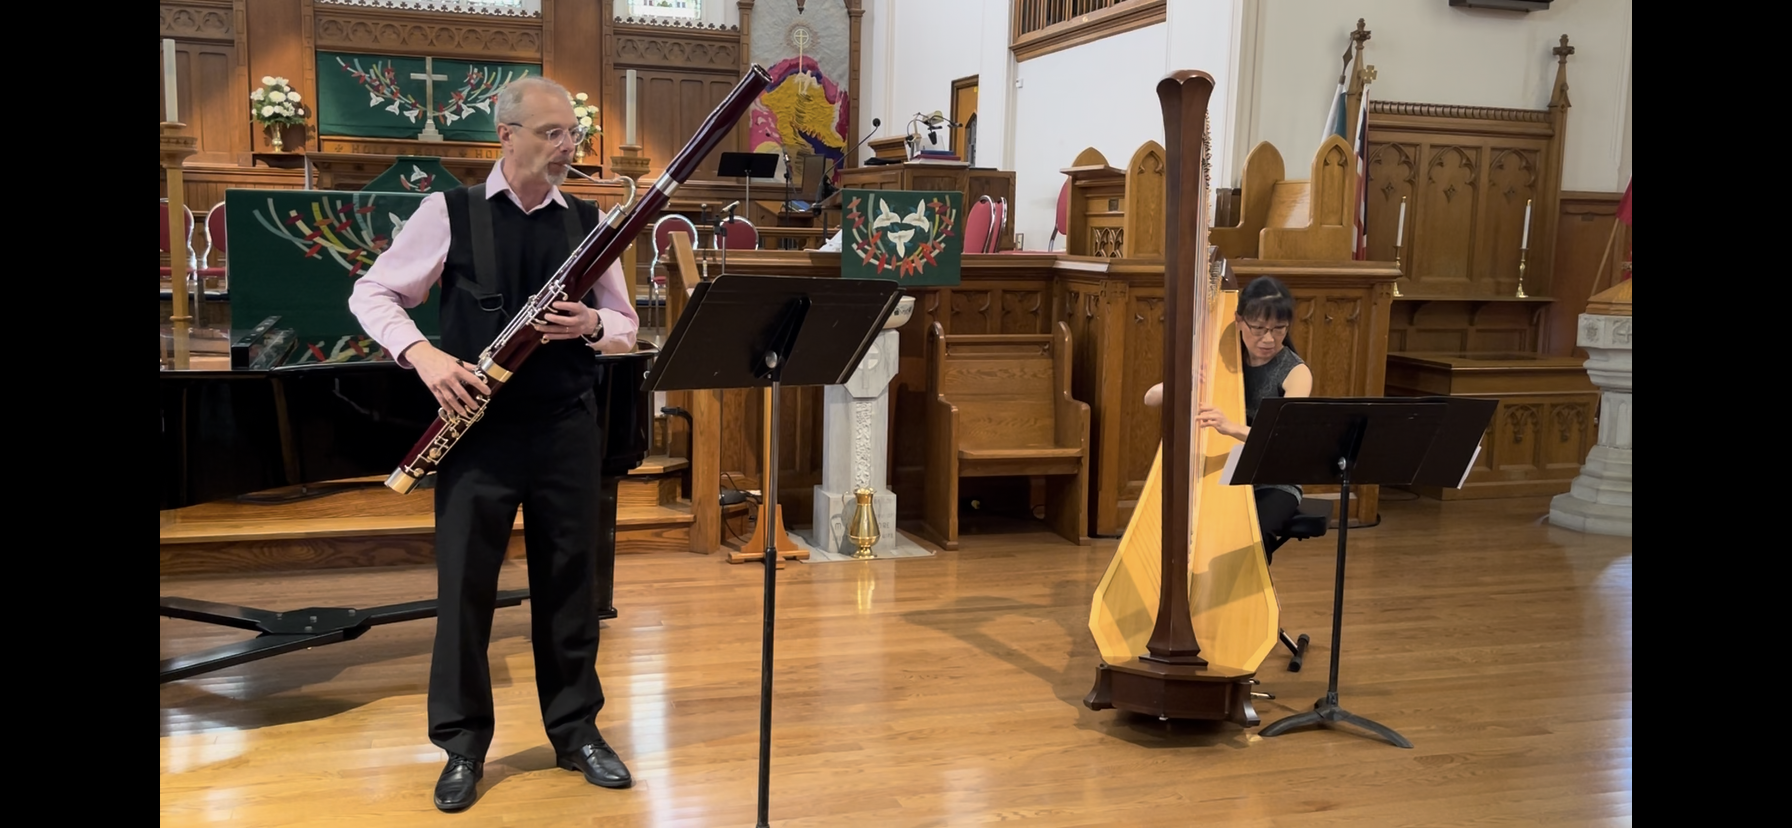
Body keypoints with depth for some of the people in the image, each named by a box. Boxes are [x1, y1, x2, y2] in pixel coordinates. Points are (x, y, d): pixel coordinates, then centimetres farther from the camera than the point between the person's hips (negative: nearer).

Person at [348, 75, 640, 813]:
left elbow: (627, 327, 10)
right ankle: (462, 744, 18)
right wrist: (421, 353, -16)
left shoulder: (590, 221, 7)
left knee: (568, 580, 9)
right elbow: (372, 294, 2)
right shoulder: (449, 211, -1)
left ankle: (577, 730, 23)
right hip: (477, 427, -2)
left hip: (567, 426, 2)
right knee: (466, 582, 3)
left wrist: (593, 325, -13)